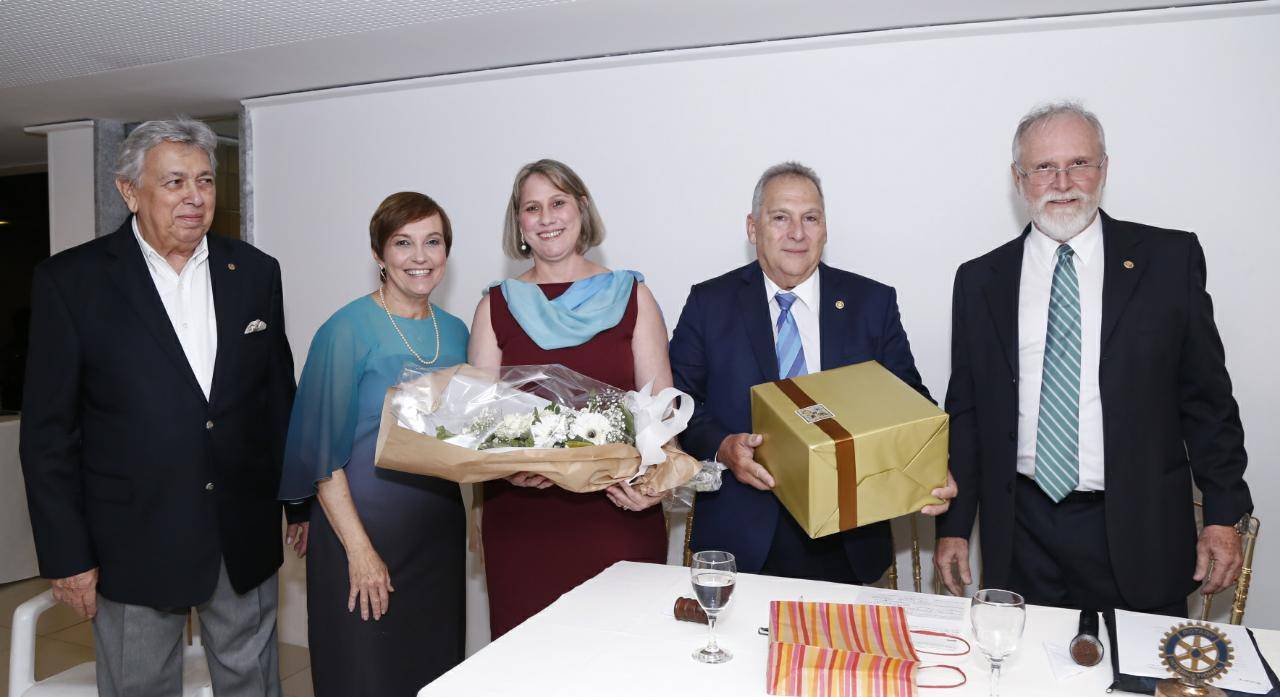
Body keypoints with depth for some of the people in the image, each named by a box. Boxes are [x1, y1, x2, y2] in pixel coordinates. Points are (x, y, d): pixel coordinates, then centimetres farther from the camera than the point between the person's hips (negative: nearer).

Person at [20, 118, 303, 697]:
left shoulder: (255, 272, 3)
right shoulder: (70, 280, -6)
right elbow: (48, 433, -5)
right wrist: (66, 556, -6)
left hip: (246, 539, 3)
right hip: (134, 545, -2)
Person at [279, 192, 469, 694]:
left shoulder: (455, 332, 6)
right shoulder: (348, 330, -11)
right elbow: (324, 452, -12)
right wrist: (360, 550, -15)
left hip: (440, 533, 6)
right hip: (362, 529, -5)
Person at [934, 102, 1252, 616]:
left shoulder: (1169, 259, 0)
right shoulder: (980, 280, 4)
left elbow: (1207, 398, 3)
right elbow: (965, 413, 6)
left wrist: (1223, 516, 1)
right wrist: (954, 526, 5)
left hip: (1138, 535, -1)